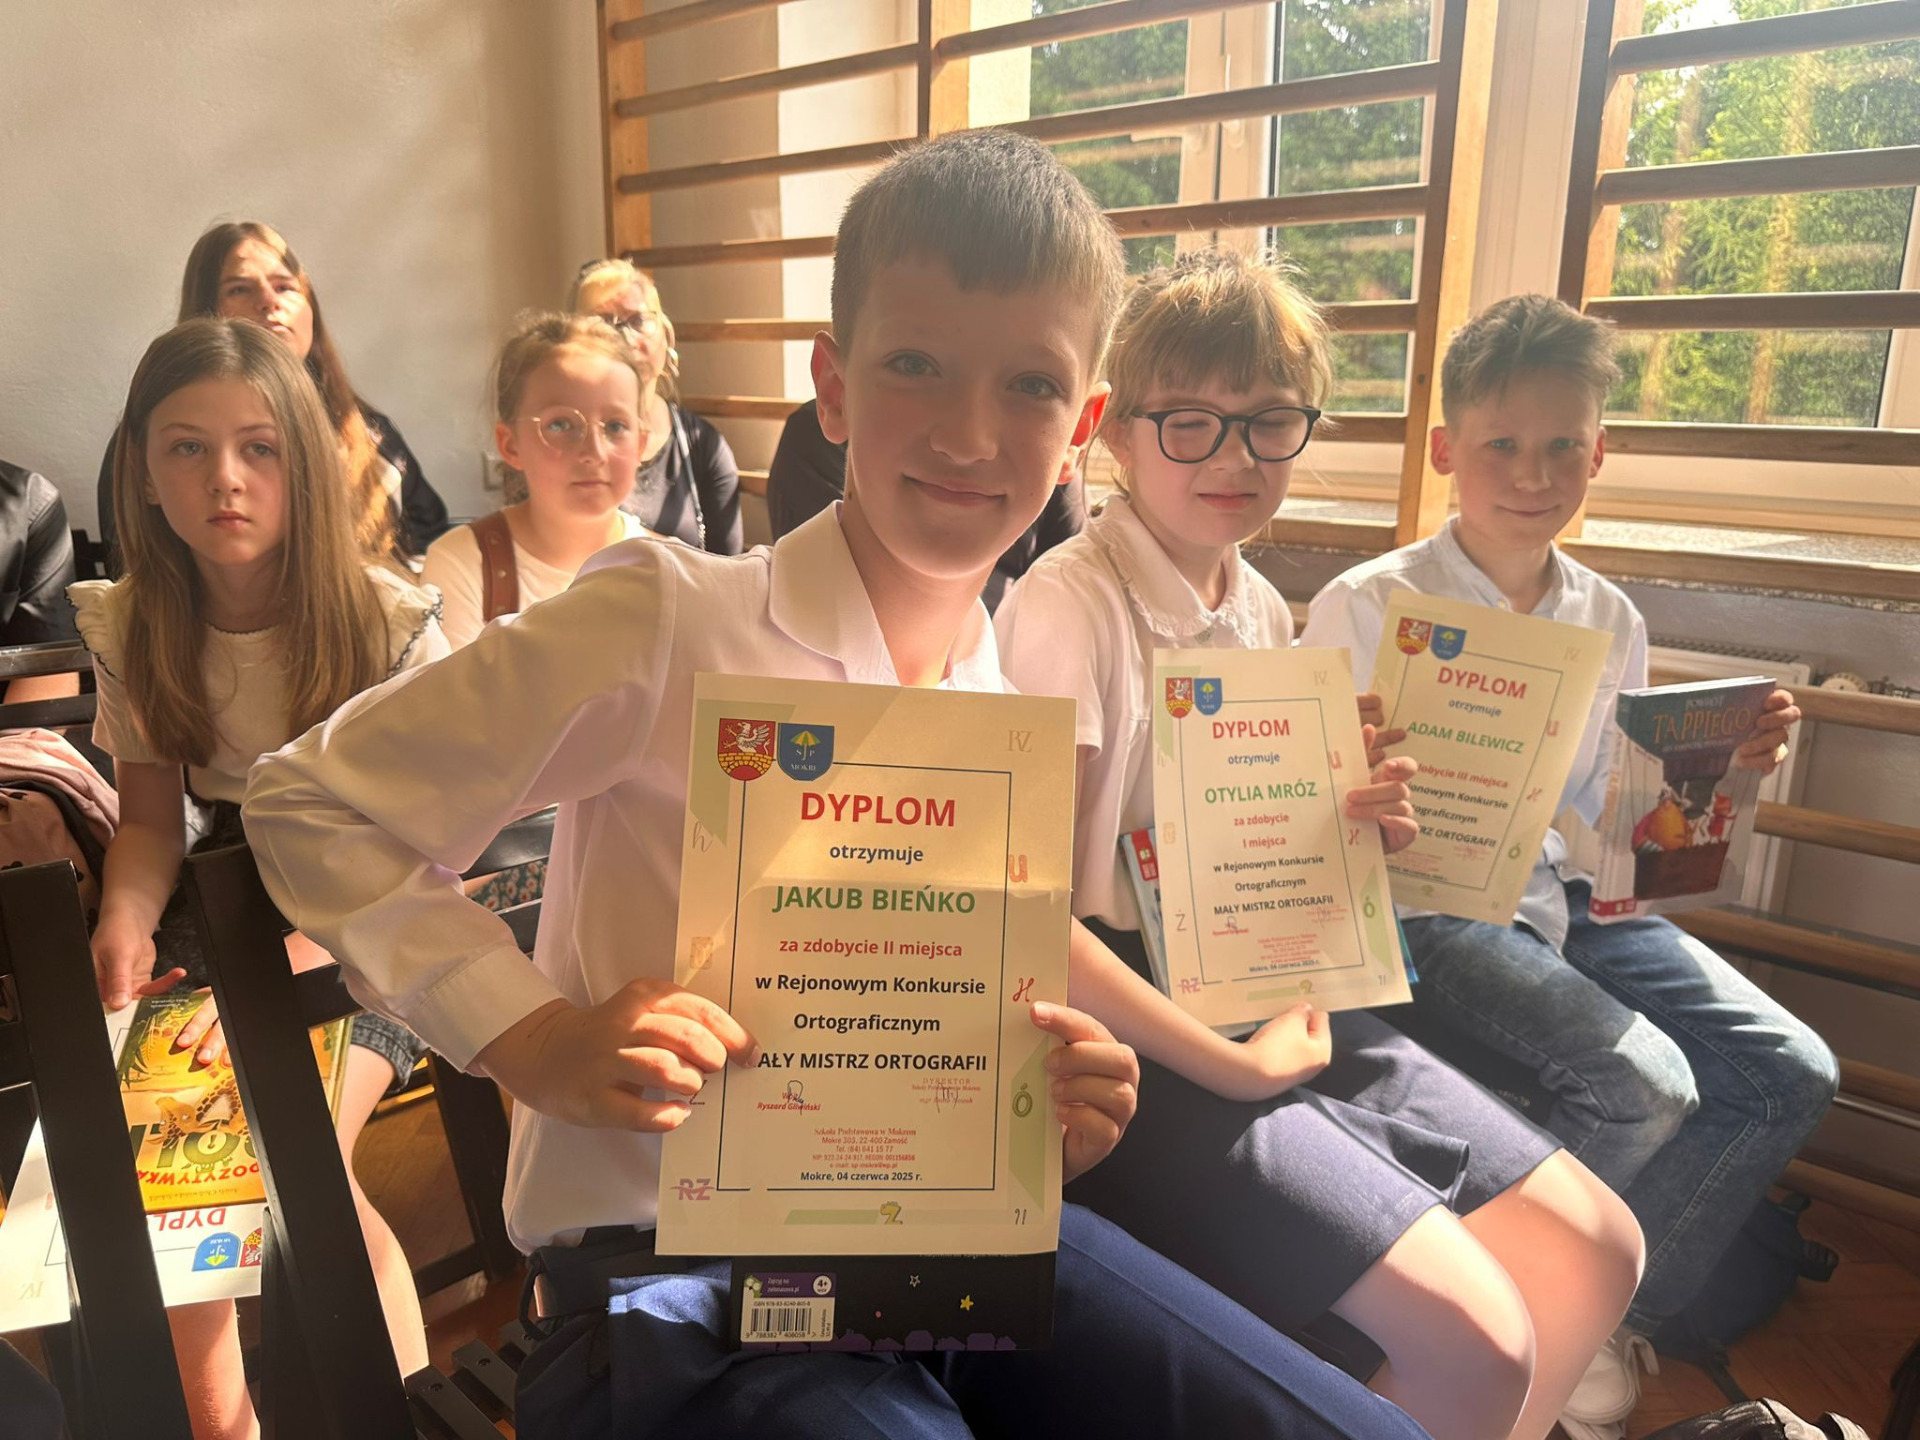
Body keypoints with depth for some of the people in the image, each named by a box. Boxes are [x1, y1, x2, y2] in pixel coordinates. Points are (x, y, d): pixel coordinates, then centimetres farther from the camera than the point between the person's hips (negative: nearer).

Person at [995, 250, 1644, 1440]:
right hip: (1137, 1034, -8)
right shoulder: (1067, 606, -17)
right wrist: (1234, 1065, -18)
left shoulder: (1268, 616, 8)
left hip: (1281, 1009, 8)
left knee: (1598, 1253, 7)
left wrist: (1357, 830, -2)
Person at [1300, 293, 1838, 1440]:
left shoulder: (1611, 620, 9)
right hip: (1429, 906, -7)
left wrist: (1721, 763, -1)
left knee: (1794, 1071, -6)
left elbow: (1615, 810, 17)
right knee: (1646, 1082, -23)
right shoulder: (1370, 607, -9)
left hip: (1571, 896, 7)